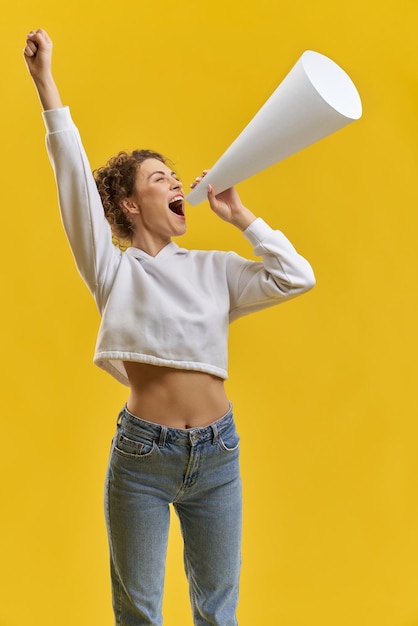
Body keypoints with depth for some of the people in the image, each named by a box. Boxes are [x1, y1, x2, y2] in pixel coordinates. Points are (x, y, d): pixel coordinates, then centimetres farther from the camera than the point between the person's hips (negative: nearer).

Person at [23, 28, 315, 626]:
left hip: (217, 453, 3)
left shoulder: (213, 269, 9)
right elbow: (74, 175, -9)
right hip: (143, 453, -3)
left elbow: (297, 278, 1)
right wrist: (45, 81, -13)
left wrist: (238, 214, 3)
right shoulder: (114, 271, -1)